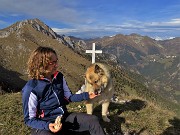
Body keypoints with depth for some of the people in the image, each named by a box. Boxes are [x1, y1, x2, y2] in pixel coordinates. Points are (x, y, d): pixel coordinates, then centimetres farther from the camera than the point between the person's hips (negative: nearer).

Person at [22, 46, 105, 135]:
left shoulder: (59, 77, -2)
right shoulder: (31, 89, -21)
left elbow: (69, 97, 8)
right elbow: (29, 119, -13)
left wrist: (87, 95, -5)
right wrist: (47, 125, -29)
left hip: (63, 117, 5)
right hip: (43, 125, -5)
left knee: (93, 120, -6)